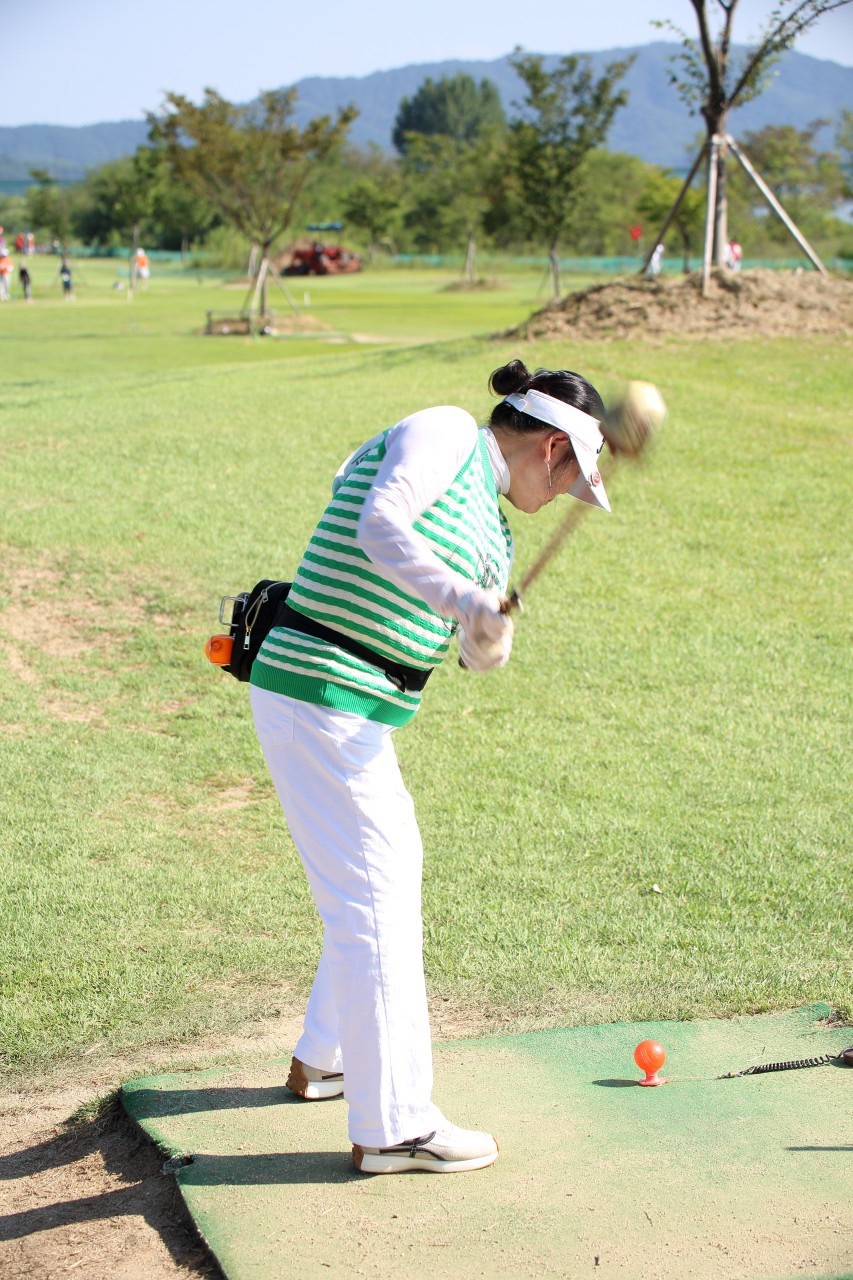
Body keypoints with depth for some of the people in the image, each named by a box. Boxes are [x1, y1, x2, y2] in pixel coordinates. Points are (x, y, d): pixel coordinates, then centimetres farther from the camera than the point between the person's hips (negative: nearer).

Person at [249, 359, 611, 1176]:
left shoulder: (489, 522, 18)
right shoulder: (445, 432, -7)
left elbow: (477, 654, 9)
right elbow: (381, 527, -25)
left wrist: (489, 633, -12)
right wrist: (462, 597, -32)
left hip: (355, 709, 10)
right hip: (319, 696, -10)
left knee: (393, 864, 23)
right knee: (373, 893, -7)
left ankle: (325, 1059, 41)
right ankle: (392, 1128, 0)